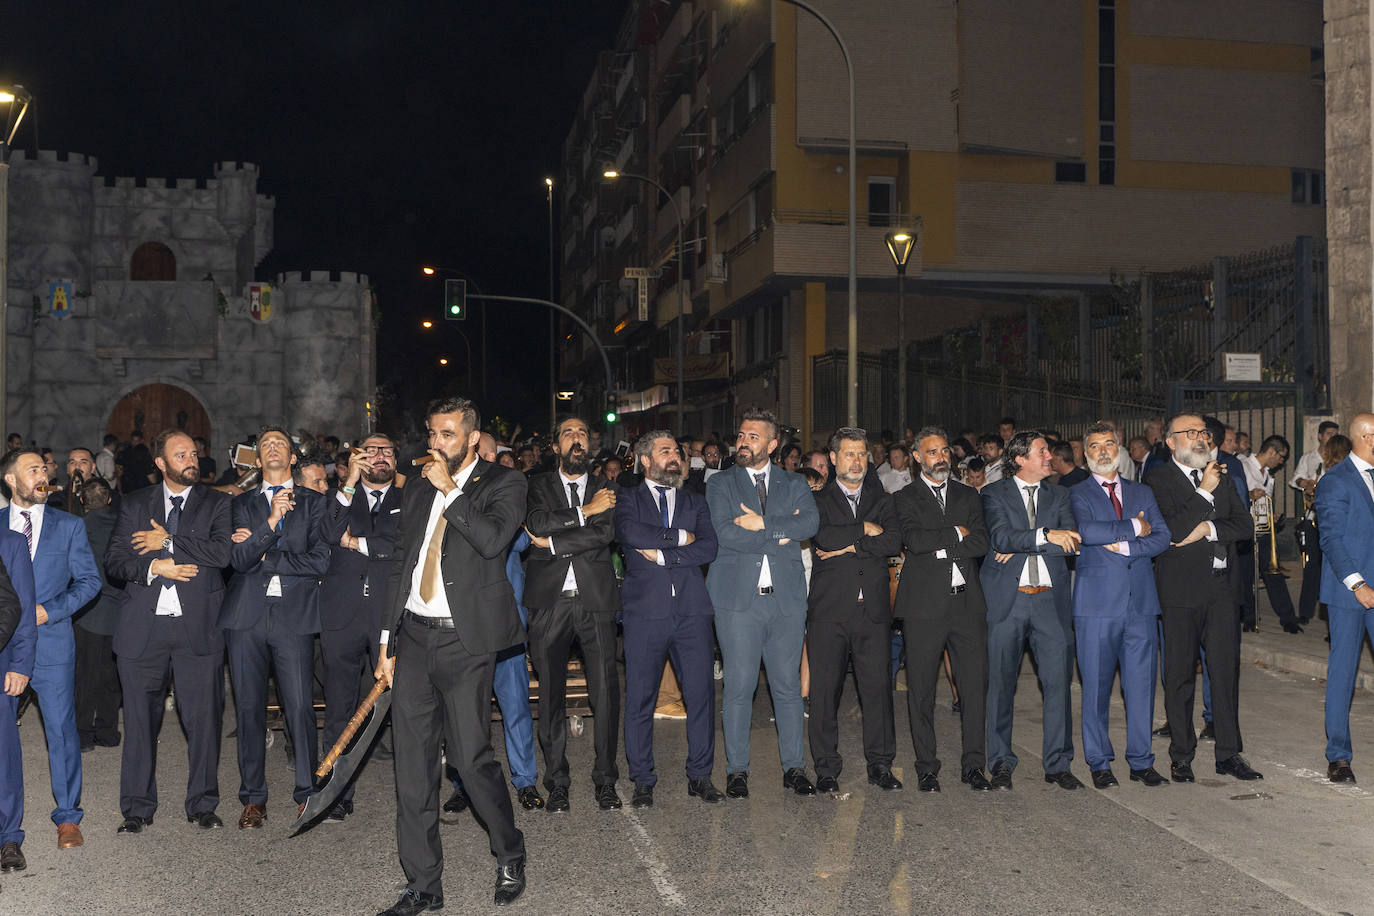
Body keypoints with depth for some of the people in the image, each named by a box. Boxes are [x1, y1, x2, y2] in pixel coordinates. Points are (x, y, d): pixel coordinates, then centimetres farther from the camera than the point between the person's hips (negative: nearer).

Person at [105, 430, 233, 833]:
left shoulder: (216, 504, 7)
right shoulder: (134, 505, 13)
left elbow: (221, 552, -9)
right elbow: (113, 561, 7)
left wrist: (167, 540, -7)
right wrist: (152, 567, -9)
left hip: (198, 626, -1)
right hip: (143, 626, 1)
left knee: (204, 719, 0)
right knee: (140, 719, 5)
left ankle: (203, 804, 13)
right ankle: (137, 808, 17)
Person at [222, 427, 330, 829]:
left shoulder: (313, 502, 11)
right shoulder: (242, 504, 15)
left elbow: (320, 561, -1)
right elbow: (237, 558, -1)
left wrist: (263, 557, -1)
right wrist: (271, 522, -14)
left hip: (294, 614, -2)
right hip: (247, 616, 2)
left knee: (300, 707, -6)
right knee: (249, 708, 4)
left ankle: (308, 793, 9)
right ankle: (253, 799, 15)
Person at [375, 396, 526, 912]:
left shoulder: (503, 483, 1)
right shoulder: (418, 490, 16)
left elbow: (493, 539, -19)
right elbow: (400, 565, 18)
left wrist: (450, 489, -11)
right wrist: (388, 641, 14)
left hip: (464, 642, -5)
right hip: (413, 637, 5)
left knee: (471, 757, -5)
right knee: (412, 763, 5)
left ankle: (510, 856, 20)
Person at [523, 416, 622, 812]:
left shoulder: (606, 490, 12)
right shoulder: (539, 486, 11)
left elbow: (606, 533, -7)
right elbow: (536, 522, -9)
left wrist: (552, 542, -9)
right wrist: (585, 510, -9)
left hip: (596, 600, 0)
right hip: (549, 601, 0)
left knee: (605, 692, -2)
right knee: (551, 694, 3)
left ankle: (606, 779, 10)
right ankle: (556, 782, 13)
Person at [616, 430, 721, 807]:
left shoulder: (694, 501, 17)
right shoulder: (629, 499, 10)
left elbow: (709, 548, 1)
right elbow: (630, 533, -12)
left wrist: (662, 554, -8)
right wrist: (680, 537, -5)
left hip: (692, 610, 2)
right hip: (645, 610, -2)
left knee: (701, 695, 3)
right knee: (640, 698, 1)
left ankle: (700, 776, 16)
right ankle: (643, 780, 14)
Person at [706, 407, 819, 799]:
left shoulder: (794, 485, 13)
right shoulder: (720, 485, 7)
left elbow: (810, 522, -7)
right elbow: (726, 534, -10)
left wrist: (763, 524, -14)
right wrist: (781, 534, -8)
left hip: (787, 598, 2)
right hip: (738, 598, -2)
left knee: (788, 686, 7)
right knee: (739, 687, 0)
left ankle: (794, 767, 17)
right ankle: (737, 770, 12)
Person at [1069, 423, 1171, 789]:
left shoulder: (1142, 492, 16)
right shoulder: (1077, 494, 4)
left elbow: (1162, 538, 4)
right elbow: (1086, 531, -16)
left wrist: (1124, 546, -10)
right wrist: (1134, 528, -8)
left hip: (1141, 601, 3)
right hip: (1097, 603, -3)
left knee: (1141, 684, 5)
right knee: (1096, 685, 2)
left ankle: (1141, 761, 16)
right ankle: (1099, 762, 13)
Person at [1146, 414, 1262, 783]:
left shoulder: (1220, 478, 15)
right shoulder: (1158, 480, -4)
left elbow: (1244, 524, 7)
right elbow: (1171, 530, -16)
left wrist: (1208, 529, -9)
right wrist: (1205, 493, -13)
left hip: (1221, 589, 5)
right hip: (1181, 591, -5)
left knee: (1226, 671, 6)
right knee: (1179, 675, 3)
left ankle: (1228, 754, 16)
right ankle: (1181, 756, 15)